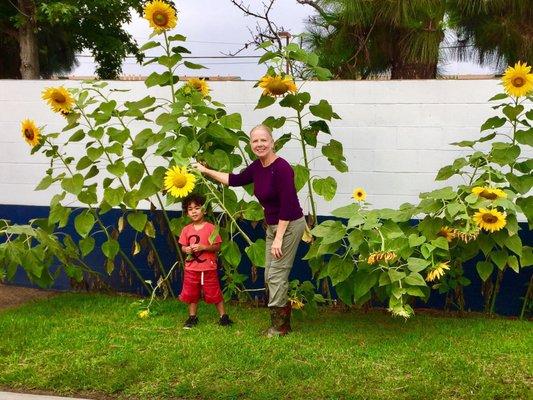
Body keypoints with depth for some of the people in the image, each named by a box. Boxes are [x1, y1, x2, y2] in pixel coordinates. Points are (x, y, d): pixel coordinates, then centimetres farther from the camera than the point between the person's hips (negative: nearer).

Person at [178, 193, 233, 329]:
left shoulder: (210, 228, -7)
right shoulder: (187, 229, 4)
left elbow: (217, 246, -8)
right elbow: (183, 246, 10)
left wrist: (203, 247, -21)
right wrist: (186, 249, -12)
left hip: (208, 268, -4)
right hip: (191, 268, 4)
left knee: (214, 293, 3)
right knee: (191, 293, 12)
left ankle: (223, 316, 14)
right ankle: (192, 317, 26)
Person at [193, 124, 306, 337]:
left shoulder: (281, 168, -22)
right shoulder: (257, 167, 2)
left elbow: (287, 206, -24)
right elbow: (236, 180, 20)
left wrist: (278, 238, -23)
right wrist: (206, 171, 22)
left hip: (289, 225, -9)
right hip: (273, 225, 9)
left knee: (276, 275, -4)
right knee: (270, 276, 13)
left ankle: (279, 327, 10)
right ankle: (283, 323, 27)